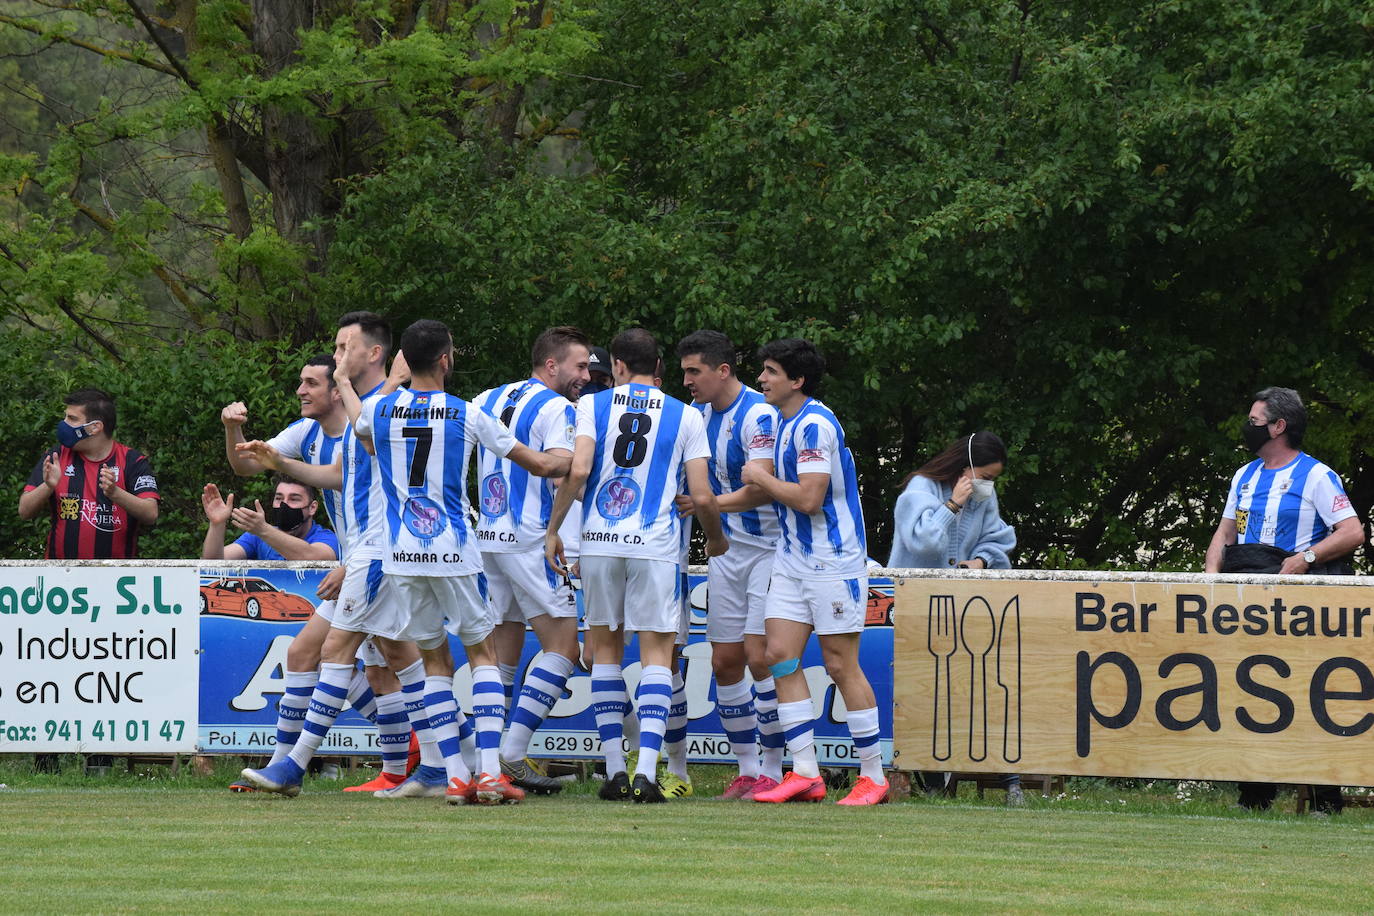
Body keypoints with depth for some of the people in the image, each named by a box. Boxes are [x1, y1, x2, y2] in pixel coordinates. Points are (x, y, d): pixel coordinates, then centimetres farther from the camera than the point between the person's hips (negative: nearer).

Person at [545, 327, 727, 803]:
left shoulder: (593, 405, 4)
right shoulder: (686, 417, 5)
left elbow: (577, 471, -8)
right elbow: (701, 496, 1)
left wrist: (553, 530, 1)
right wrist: (716, 539, 20)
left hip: (599, 539, 1)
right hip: (655, 545, -1)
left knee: (605, 649, 13)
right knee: (656, 655, 1)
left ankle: (615, 769, 9)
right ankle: (646, 770, -13)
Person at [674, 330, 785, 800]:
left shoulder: (759, 415, -18)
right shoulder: (697, 412, 6)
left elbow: (758, 490, -25)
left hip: (769, 546, -8)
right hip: (727, 548, 8)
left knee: (760, 657, -11)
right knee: (725, 661, 5)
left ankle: (772, 772, -4)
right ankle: (746, 770, 14)